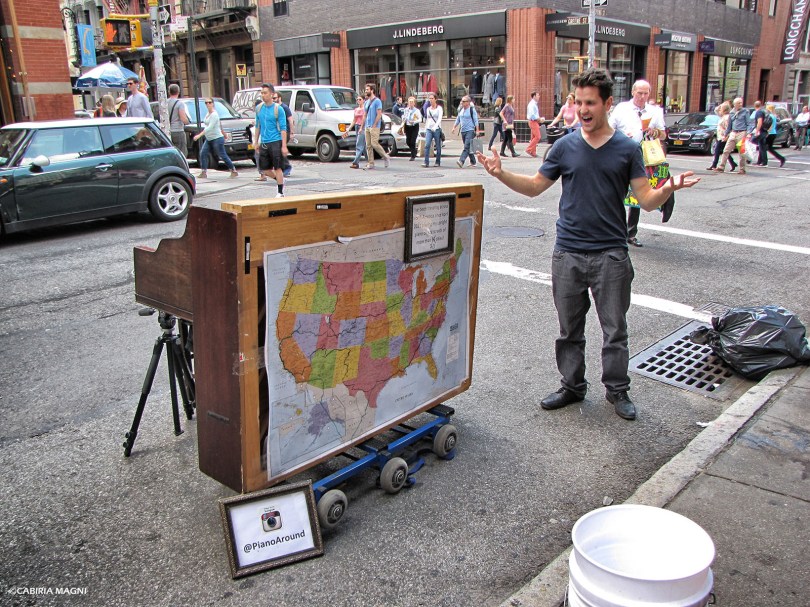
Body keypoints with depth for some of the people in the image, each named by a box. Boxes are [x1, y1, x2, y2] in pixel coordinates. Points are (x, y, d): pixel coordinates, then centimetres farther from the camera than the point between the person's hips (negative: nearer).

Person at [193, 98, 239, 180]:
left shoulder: (214, 115, -16)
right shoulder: (207, 114, 11)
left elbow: (210, 127, -25)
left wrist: (199, 135, -29)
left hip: (217, 138, -9)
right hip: (208, 139, 9)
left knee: (223, 156, -3)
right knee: (203, 153, -2)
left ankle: (234, 171, 9)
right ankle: (204, 172, 0)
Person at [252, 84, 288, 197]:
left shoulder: (278, 109, -7)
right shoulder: (259, 108, 9)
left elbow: (283, 128, -9)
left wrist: (284, 146, -14)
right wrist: (256, 142, 15)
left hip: (276, 142, -6)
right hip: (264, 143, 6)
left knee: (278, 168, -3)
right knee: (265, 169, 8)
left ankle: (280, 192, 6)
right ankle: (280, 180, 32)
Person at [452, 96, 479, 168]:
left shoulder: (472, 110, -5)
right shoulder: (461, 110, 13)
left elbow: (476, 121, -8)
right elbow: (458, 119, 21)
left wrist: (477, 130, -13)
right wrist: (454, 127, 14)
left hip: (470, 130, -7)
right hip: (463, 131, 7)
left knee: (467, 147, -17)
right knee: (468, 147, 13)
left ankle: (461, 161, -29)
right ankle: (473, 162, 23)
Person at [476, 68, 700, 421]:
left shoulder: (627, 149, 1)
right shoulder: (565, 147, 4)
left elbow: (647, 201, -2)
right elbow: (534, 187, 10)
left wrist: (669, 188, -23)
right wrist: (501, 174, -5)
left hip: (611, 255, -1)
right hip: (568, 254, 2)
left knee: (615, 329, 7)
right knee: (570, 328, 12)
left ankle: (617, 390, 23)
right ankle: (572, 386, 27)